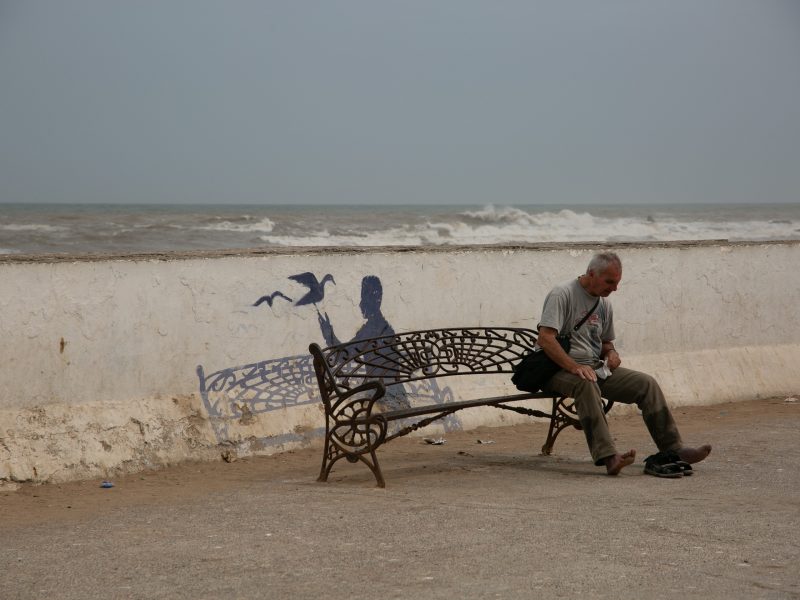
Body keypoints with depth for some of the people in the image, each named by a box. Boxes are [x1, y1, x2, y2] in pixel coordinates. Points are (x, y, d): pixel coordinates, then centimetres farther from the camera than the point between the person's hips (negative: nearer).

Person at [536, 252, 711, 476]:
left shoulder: (604, 304, 15)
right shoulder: (563, 294, -11)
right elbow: (545, 339, -21)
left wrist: (611, 353, 4)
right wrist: (575, 367, -30)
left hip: (596, 368, 8)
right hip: (560, 370, -8)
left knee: (646, 383, -8)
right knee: (587, 383, -40)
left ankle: (673, 449, -9)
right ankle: (608, 456, -51)